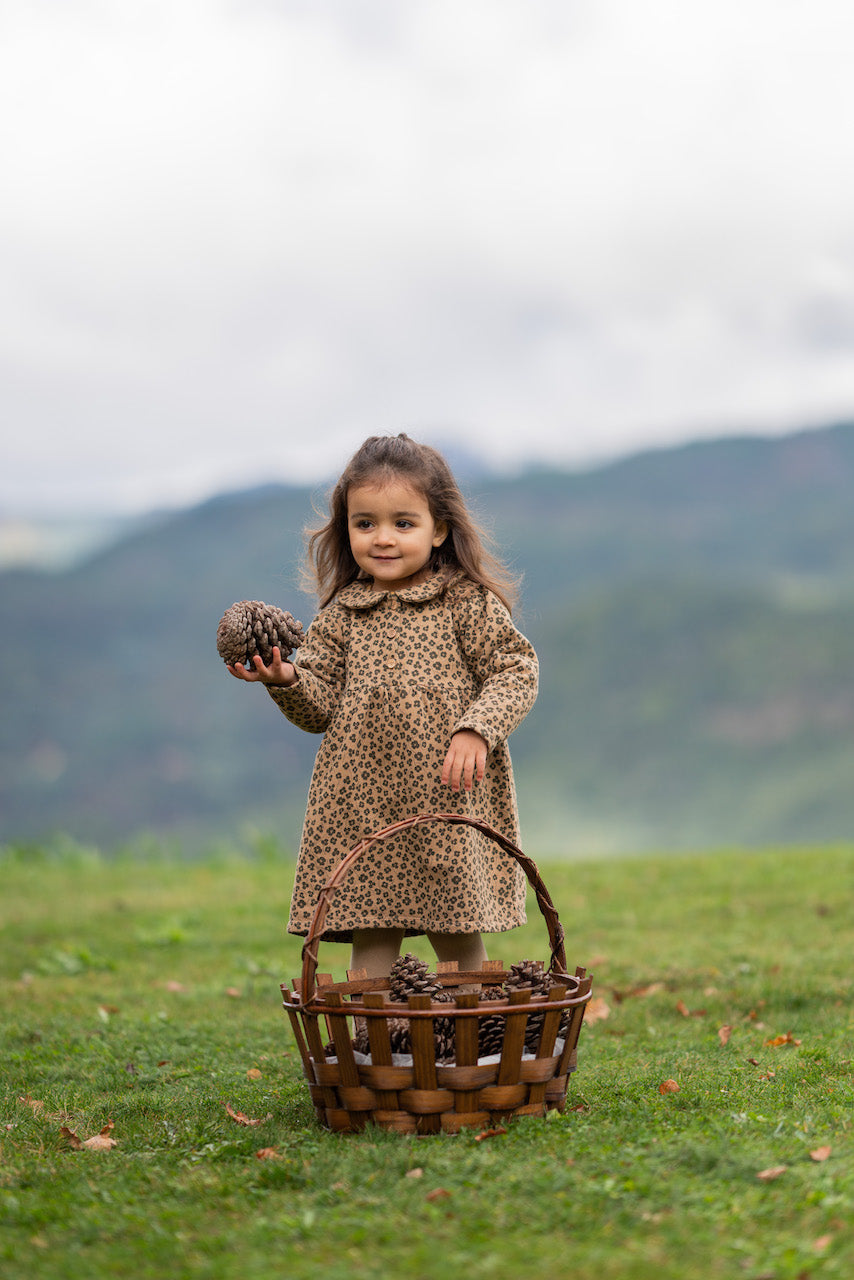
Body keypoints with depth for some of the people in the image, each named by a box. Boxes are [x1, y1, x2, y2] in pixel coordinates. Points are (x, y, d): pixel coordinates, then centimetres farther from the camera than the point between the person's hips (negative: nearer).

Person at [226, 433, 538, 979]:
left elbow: (516, 671, -4)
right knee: (371, 941, 4)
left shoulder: (467, 603, 0)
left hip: (448, 801, -3)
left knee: (458, 940, 6)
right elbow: (322, 707, 7)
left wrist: (476, 730, -19)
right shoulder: (340, 615, 9)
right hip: (363, 805, 3)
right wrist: (286, 681, -14)